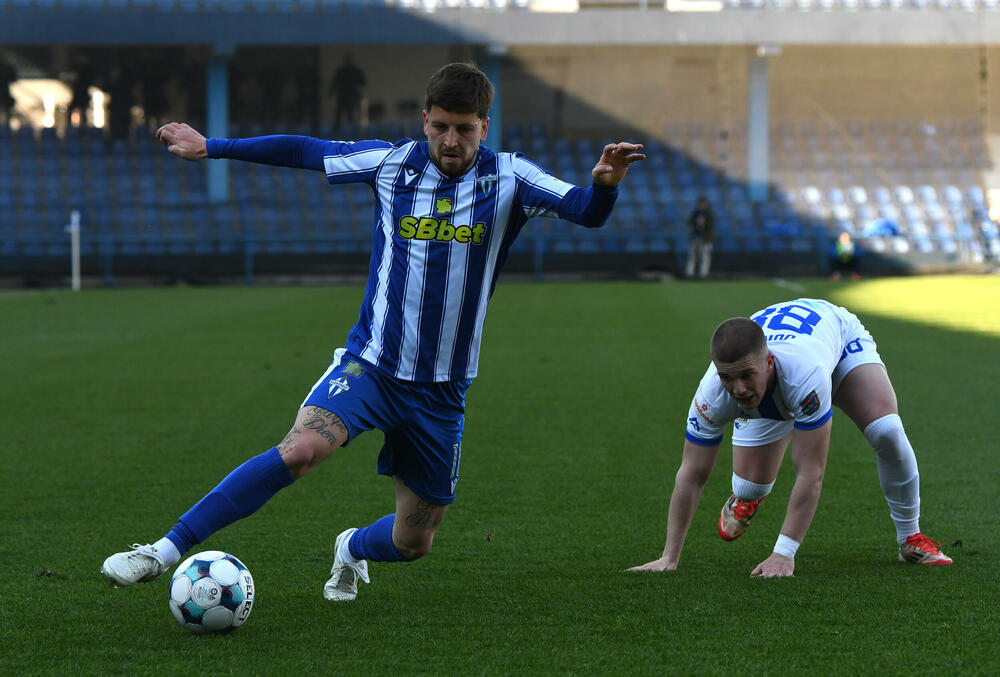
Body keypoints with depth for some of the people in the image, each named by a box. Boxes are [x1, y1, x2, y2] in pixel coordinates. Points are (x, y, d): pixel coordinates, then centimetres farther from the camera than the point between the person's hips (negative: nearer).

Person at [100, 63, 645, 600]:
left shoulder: (508, 179, -6)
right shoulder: (391, 164, -3)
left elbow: (586, 212, -20)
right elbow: (304, 152, 6)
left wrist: (604, 185, -43)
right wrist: (210, 147, 7)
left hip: (442, 392, 1)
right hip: (371, 365, -1)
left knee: (412, 543, 8)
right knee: (301, 449, -30)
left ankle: (352, 549, 46)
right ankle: (166, 551, -26)